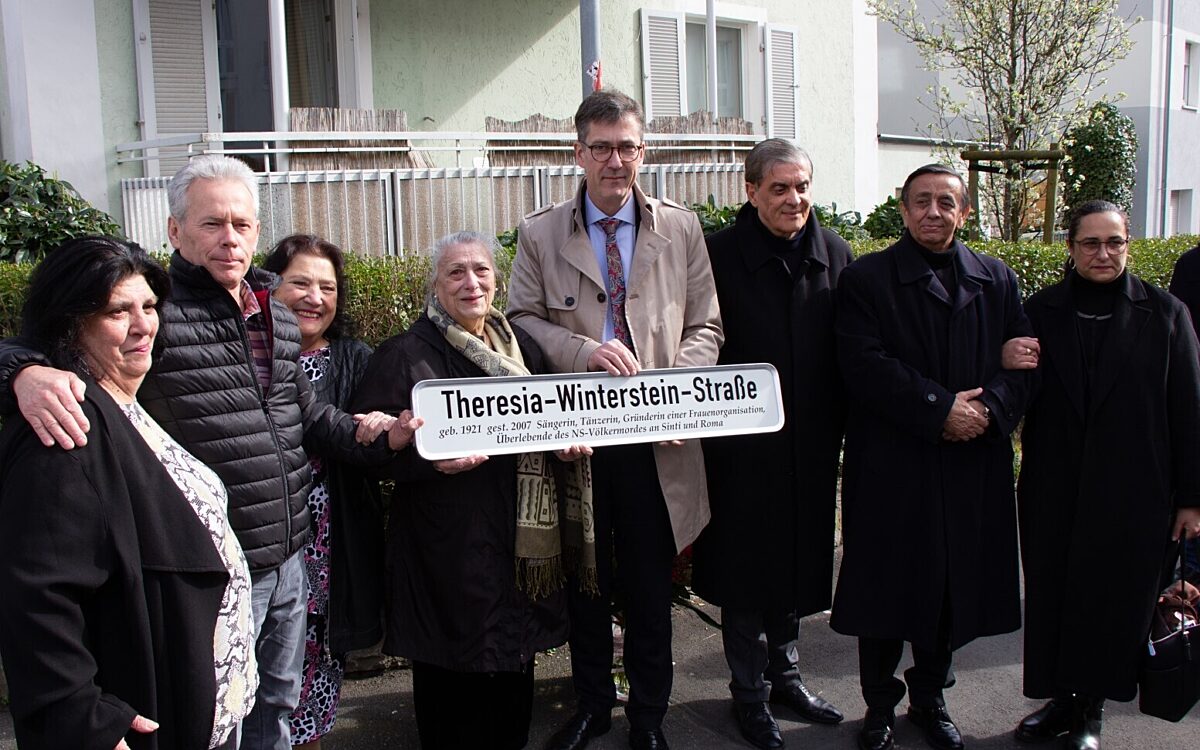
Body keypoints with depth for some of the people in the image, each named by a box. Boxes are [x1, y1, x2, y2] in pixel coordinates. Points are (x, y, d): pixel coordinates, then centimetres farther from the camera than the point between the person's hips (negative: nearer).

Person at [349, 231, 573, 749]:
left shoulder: (520, 347, 10)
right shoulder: (409, 353, -8)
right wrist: (431, 458, -30)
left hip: (518, 530, 6)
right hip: (449, 541, -6)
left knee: (515, 649, 16)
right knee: (454, 663, 4)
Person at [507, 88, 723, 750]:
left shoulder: (681, 230, 5)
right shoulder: (540, 234, 3)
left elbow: (705, 327, 5)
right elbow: (522, 320, 0)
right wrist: (584, 351, -18)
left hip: (656, 437, 0)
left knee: (649, 585, 10)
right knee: (584, 580, 15)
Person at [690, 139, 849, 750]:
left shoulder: (835, 253, 3)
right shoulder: (720, 254, -10)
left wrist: (842, 426, 2)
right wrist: (711, 425, -13)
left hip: (811, 446, 4)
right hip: (743, 445, -4)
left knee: (797, 559, 17)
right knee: (747, 567, 8)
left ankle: (784, 674, 37)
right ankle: (749, 692, 26)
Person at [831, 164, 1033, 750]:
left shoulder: (997, 281, 12)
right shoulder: (866, 279, -1)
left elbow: (1022, 363, 5)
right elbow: (865, 366, -13)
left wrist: (988, 408, -14)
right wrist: (940, 409, -17)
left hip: (973, 466, 4)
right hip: (891, 466, -3)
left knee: (954, 586, 12)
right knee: (886, 588, 4)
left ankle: (930, 698, 32)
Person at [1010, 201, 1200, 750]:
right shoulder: (1040, 312, 2)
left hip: (1132, 492, -1)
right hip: (1054, 491, 2)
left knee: (1114, 598, 7)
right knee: (1052, 595, 9)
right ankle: (1061, 697, 28)